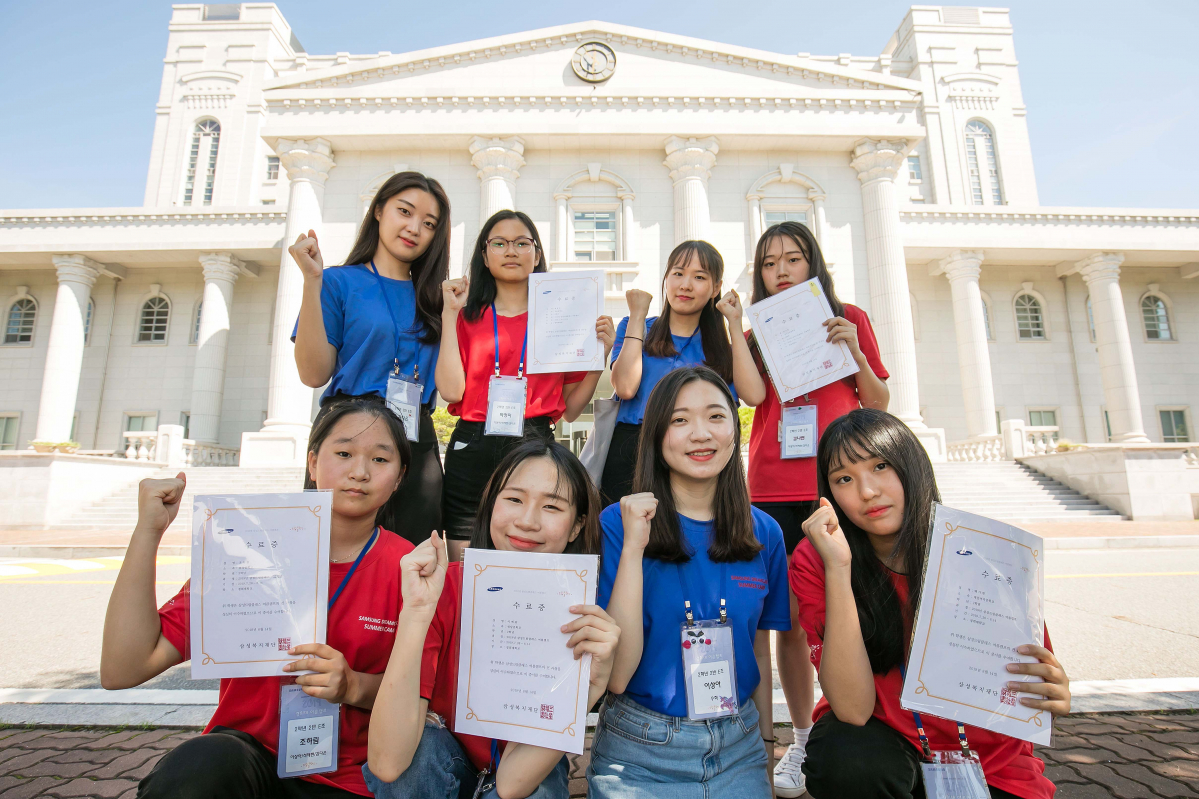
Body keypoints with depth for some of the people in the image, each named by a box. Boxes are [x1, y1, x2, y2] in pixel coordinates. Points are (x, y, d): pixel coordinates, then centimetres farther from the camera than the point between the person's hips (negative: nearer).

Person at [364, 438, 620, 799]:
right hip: (437, 769, 0)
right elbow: (387, 763, -31)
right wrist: (417, 609, -40)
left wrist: (591, 683, -40)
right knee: (420, 745, -30)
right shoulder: (444, 590, -23)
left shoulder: (580, 620, -22)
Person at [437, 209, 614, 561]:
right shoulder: (467, 317, 11)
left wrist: (600, 355, -3)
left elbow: (571, 408, 8)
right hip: (472, 449, 1)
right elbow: (451, 390, -6)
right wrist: (450, 314, 0)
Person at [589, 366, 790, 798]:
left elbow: (760, 652, 7)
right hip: (639, 755, -2)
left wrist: (767, 743, 12)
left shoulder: (764, 533, -4)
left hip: (739, 750, 3)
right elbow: (616, 676, -20)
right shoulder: (618, 523, -14)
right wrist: (633, 547, -27)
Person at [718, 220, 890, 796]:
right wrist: (734, 324, -3)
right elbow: (753, 393, -7)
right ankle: (803, 742, 21)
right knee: (790, 619, 4)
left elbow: (880, 405, 10)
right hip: (774, 490, 1)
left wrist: (854, 352, -5)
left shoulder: (849, 318, 11)